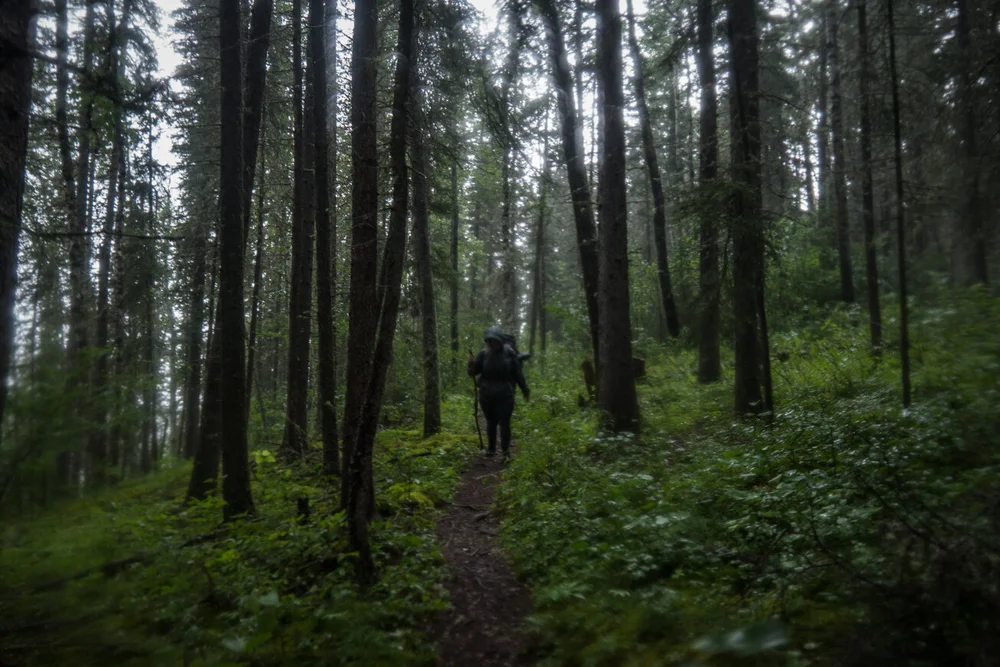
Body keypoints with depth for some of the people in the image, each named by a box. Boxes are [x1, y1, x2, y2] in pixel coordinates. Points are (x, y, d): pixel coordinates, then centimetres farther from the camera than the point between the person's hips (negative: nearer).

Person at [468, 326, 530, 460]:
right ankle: (491, 448, 27)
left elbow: (517, 372, 2)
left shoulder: (509, 352, -6)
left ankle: (506, 451, 2)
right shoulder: (483, 353, -4)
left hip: (504, 395, -2)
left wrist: (525, 389, 8)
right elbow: (473, 372, -4)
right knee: (491, 422, 13)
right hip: (487, 395, 2)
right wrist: (471, 364, -25)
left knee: (504, 423, -5)